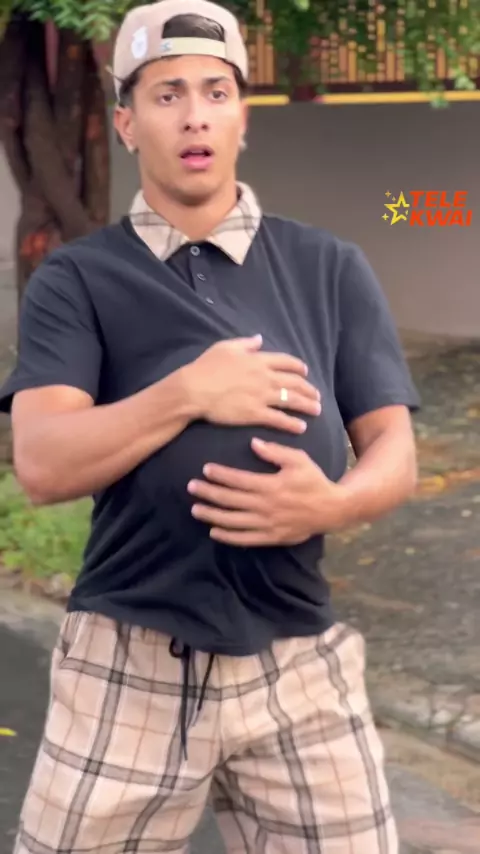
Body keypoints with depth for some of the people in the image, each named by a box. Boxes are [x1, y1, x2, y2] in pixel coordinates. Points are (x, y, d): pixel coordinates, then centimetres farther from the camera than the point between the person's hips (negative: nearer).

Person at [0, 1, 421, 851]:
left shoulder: (331, 270, 8)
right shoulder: (76, 280, 2)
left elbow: (394, 453, 5)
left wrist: (330, 504, -17)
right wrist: (189, 393, -19)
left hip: (299, 668, 2)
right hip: (129, 668, -1)